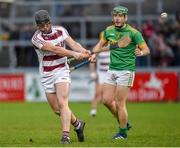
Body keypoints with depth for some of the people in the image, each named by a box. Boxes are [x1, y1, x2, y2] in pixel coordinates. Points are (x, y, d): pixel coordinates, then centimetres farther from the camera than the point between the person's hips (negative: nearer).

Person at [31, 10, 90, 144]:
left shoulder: (60, 30, 0)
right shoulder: (36, 38, -14)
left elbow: (73, 43, -6)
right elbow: (55, 49, -23)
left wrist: (83, 51, -28)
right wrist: (74, 54, -31)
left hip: (61, 71, 0)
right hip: (46, 76, 0)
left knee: (62, 103, -20)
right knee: (56, 109, 7)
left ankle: (65, 135, -25)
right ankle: (77, 124, 30)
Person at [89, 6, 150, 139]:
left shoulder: (133, 33, -9)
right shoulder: (109, 31, 6)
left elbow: (146, 49, -8)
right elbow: (100, 44, 21)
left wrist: (141, 53, -30)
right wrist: (94, 54, 3)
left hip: (126, 70, -6)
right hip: (112, 69, 6)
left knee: (120, 103, -7)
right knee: (107, 100, 3)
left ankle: (123, 132, 8)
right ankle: (124, 122, 23)